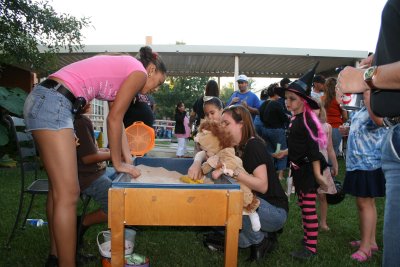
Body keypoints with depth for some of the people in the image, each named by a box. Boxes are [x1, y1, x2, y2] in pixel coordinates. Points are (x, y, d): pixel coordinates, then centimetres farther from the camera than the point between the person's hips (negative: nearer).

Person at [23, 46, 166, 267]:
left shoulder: (122, 69, 25)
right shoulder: (139, 72, -2)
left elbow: (116, 119, 23)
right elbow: (113, 120, -5)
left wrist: (128, 159, 21)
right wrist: (118, 163, 5)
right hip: (53, 104, -11)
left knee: (59, 188, 16)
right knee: (68, 194, -8)